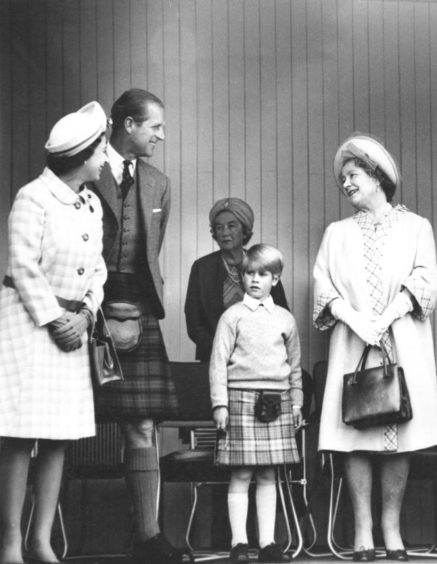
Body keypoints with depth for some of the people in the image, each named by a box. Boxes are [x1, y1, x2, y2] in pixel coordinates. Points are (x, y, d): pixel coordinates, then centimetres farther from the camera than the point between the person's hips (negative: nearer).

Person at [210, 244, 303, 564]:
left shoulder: (285, 319, 11)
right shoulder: (233, 316, 1)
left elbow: (295, 366, 17)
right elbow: (218, 362, -1)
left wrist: (296, 403, 14)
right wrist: (220, 404, -7)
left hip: (277, 400, 3)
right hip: (241, 397, -3)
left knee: (268, 476, 6)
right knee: (241, 475, -3)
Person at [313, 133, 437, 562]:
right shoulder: (337, 233, 17)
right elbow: (323, 286, 5)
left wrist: (385, 319, -15)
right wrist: (354, 318, -13)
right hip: (352, 345, 1)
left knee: (400, 437, -4)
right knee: (355, 436, -6)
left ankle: (391, 529, 1)